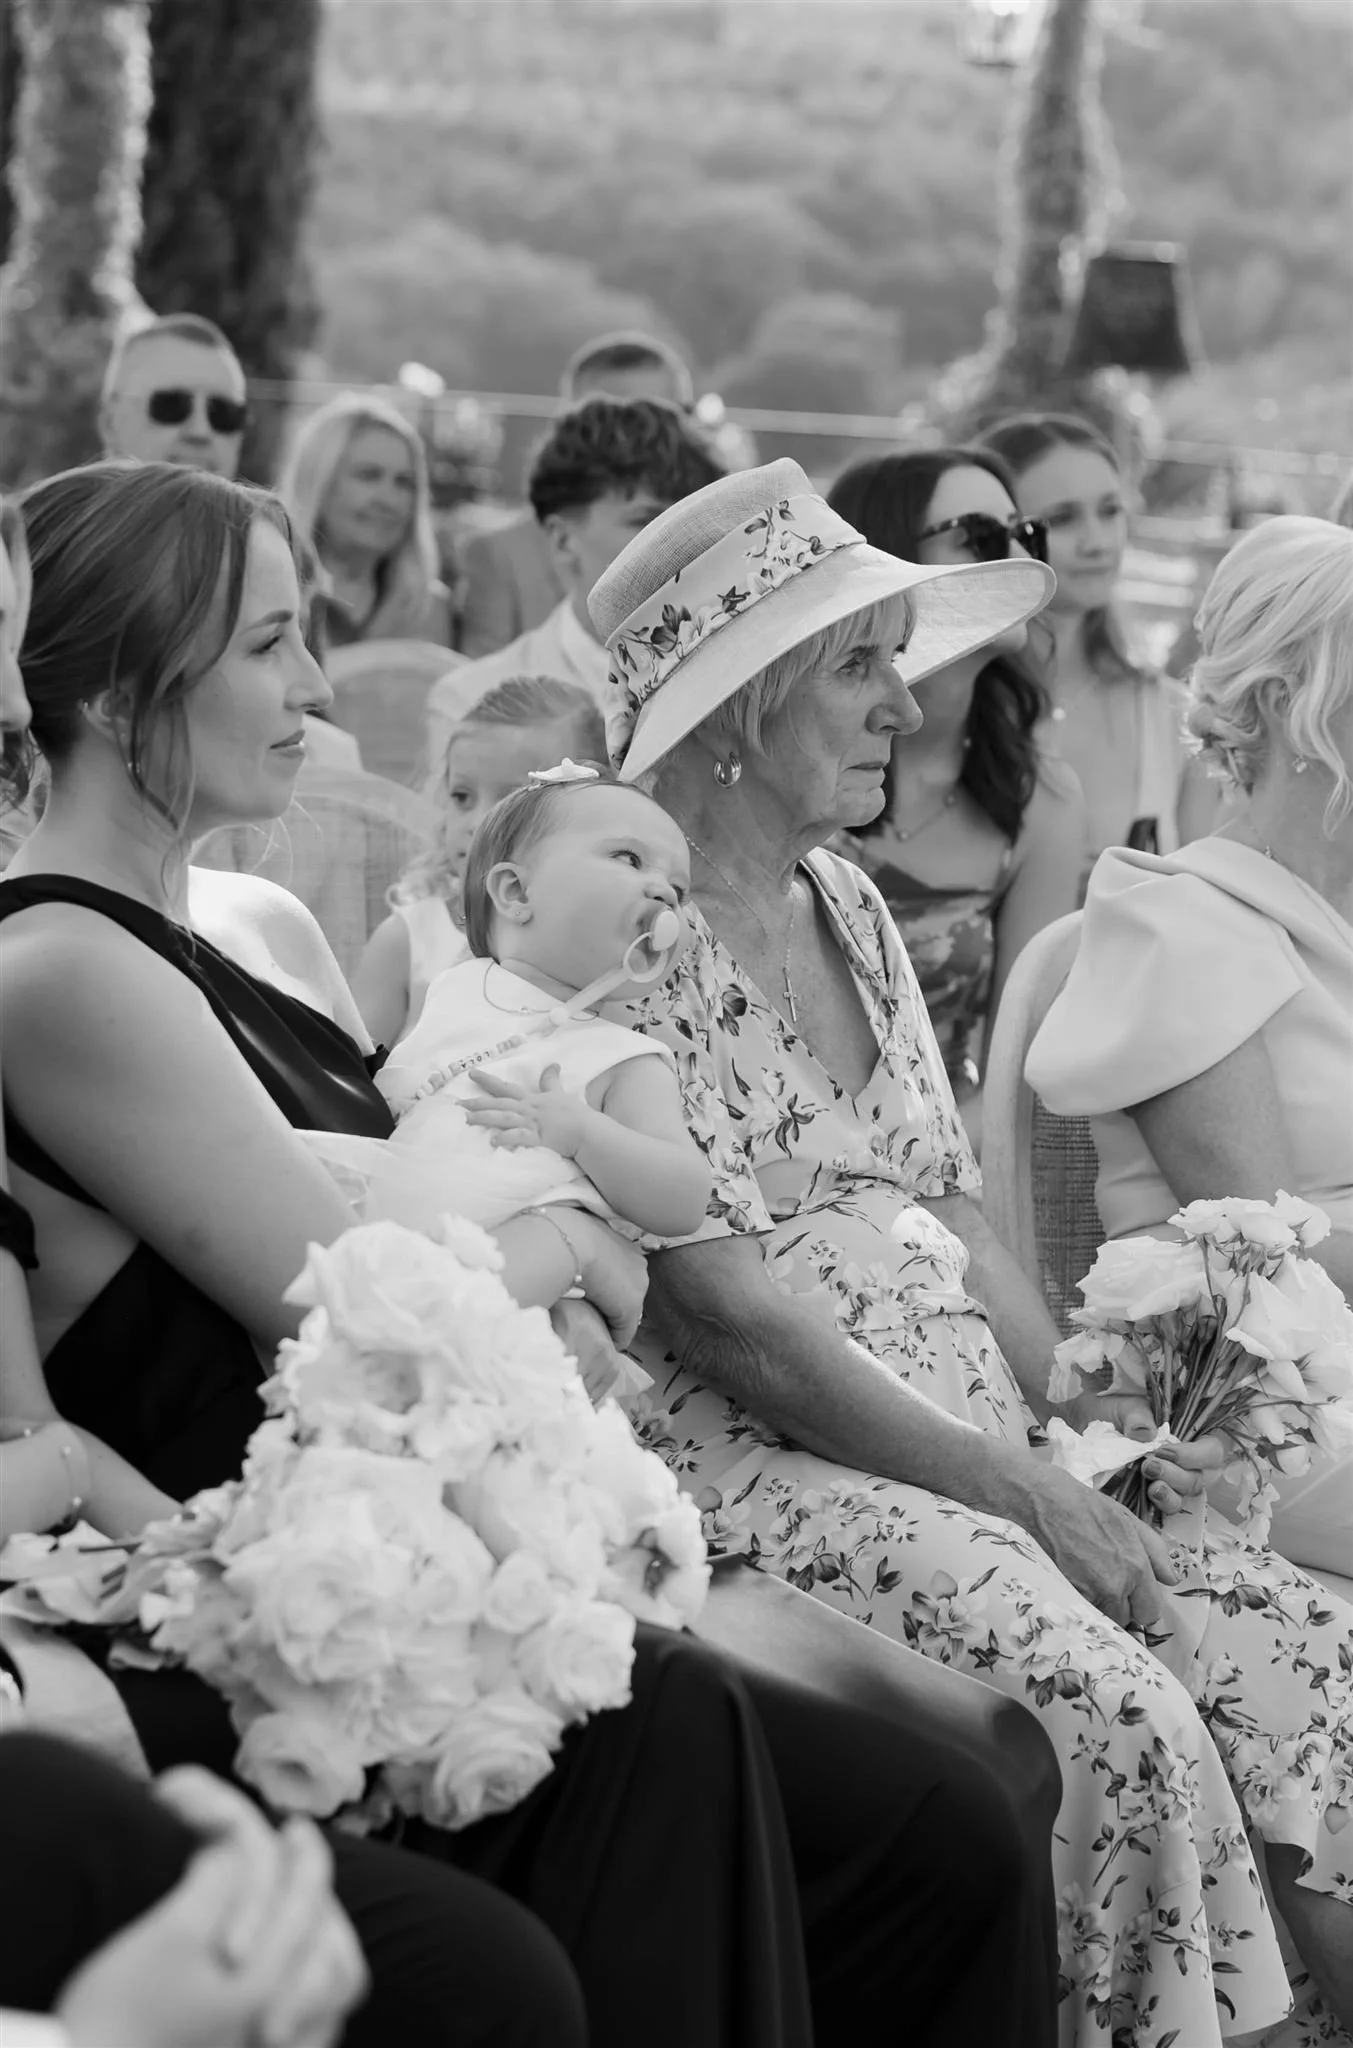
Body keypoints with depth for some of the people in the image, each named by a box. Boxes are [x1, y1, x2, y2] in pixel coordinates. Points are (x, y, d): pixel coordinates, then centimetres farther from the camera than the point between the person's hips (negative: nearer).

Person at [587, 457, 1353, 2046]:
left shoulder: (846, 906, 16)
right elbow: (724, 1316, -15)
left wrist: (1086, 1422, 2)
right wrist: (1020, 1488, -15)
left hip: (964, 1420, 8)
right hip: (750, 1445, -8)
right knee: (1121, 1720, -27)